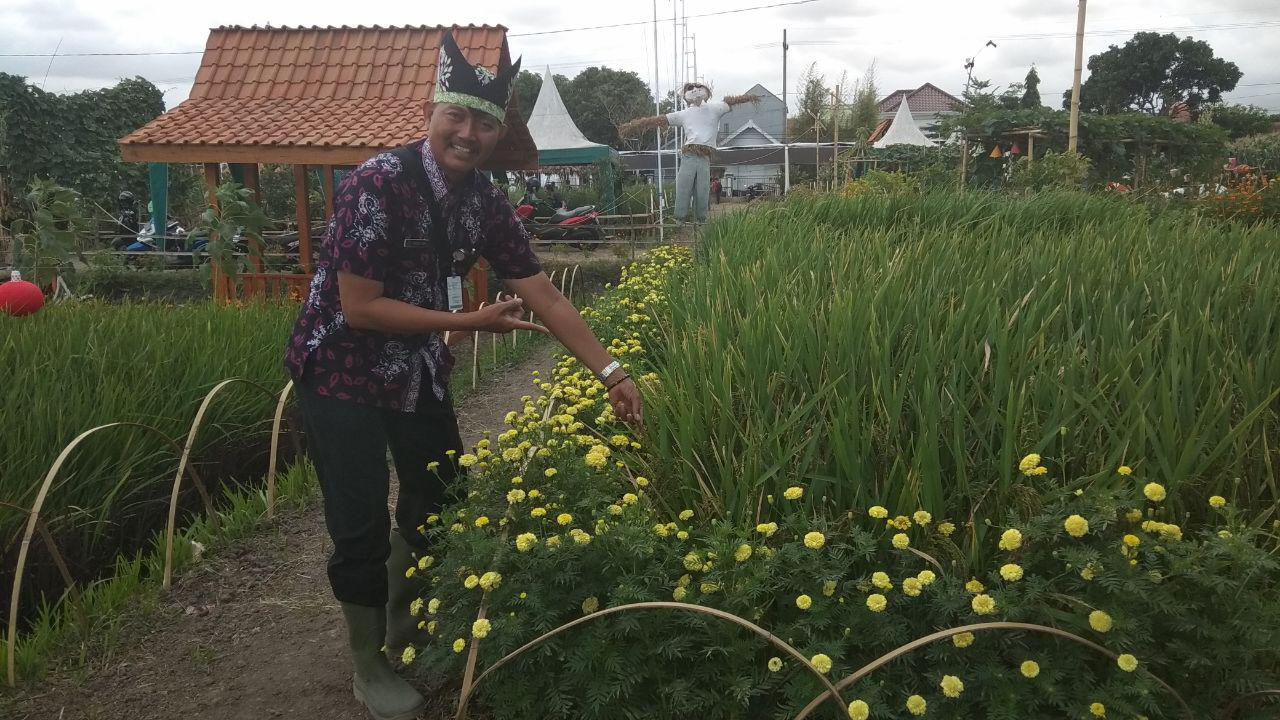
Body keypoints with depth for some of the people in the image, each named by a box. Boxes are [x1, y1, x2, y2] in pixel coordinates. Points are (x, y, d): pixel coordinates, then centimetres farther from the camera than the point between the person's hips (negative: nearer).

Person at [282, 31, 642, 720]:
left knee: (439, 496, 16)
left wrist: (611, 372, -12)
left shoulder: (486, 204, -5)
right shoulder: (376, 184, -24)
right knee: (362, 524, -2)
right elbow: (360, 307, -25)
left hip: (418, 367, 7)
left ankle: (404, 630, 41)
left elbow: (541, 294, -6)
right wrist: (470, 322, -22)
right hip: (342, 369, -6)